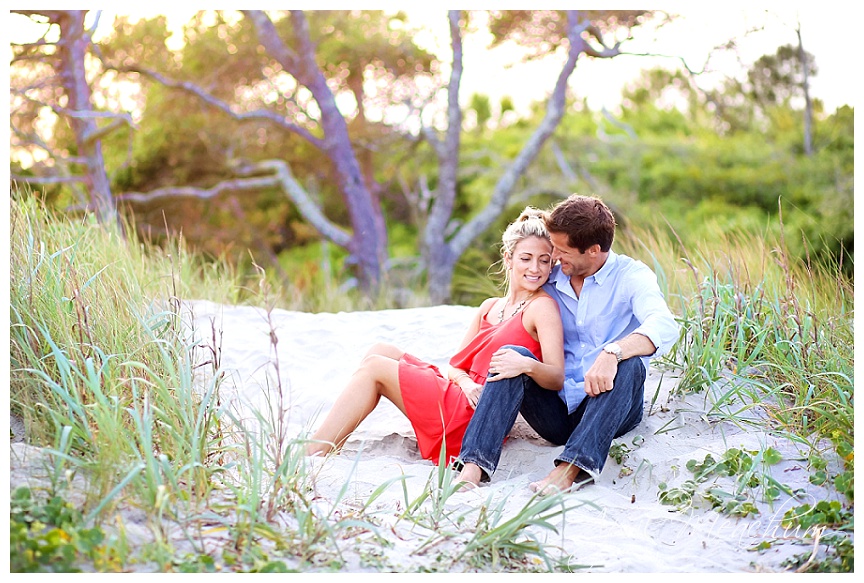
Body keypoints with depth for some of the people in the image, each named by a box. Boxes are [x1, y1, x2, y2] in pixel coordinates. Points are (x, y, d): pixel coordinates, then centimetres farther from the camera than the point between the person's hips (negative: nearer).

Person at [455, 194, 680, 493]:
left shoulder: (631, 276, -4)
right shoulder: (549, 281, 10)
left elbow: (664, 328, -23)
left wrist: (612, 352, -41)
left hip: (608, 411, -3)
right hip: (555, 410, 3)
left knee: (629, 363, -32)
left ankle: (573, 466, -45)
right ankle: (474, 465, -35)